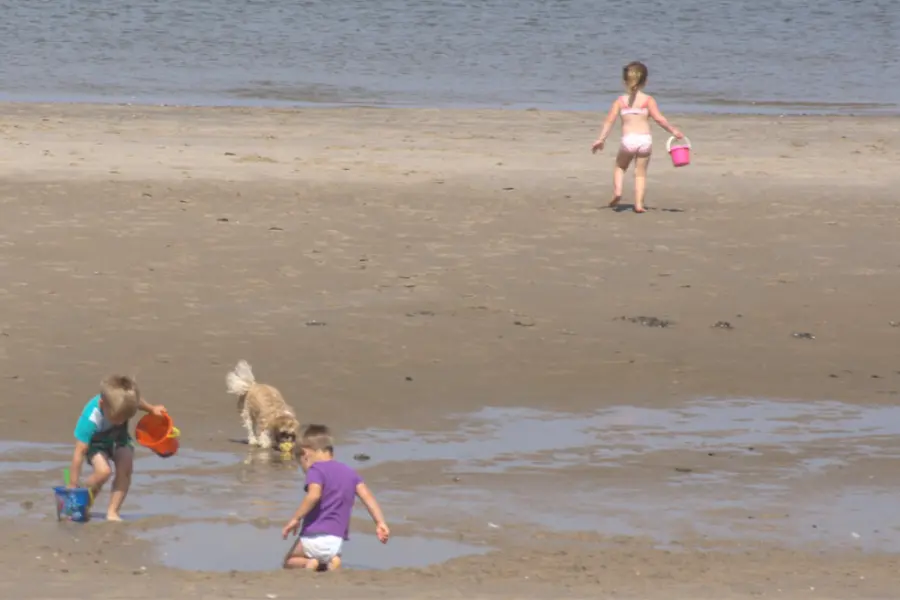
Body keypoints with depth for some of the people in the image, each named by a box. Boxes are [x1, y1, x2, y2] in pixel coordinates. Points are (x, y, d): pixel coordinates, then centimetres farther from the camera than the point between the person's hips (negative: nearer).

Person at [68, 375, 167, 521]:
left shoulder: (122, 400, -30)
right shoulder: (90, 419, -42)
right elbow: (79, 452, -37)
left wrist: (152, 409, 10)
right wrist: (73, 486, -33)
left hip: (119, 437, 4)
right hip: (96, 442, -4)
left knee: (125, 468, -20)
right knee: (103, 471, -28)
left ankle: (113, 512, -8)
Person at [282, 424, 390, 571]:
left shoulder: (316, 469, -4)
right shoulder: (350, 472, 17)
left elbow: (313, 495, -23)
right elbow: (367, 496, 8)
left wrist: (295, 519, -19)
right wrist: (380, 523, 3)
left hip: (314, 537, -5)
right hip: (337, 541, 5)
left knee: (289, 562, 16)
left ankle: (309, 563, -16)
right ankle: (332, 561, -7)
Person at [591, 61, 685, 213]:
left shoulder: (621, 101, 6)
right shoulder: (648, 100, 2)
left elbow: (610, 120, 2)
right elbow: (659, 118, -6)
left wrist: (601, 139, 6)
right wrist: (673, 130, 4)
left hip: (628, 140, 0)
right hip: (645, 139, 0)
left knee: (620, 166, 25)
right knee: (641, 173, 9)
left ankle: (617, 191, 4)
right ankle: (639, 203, 1)